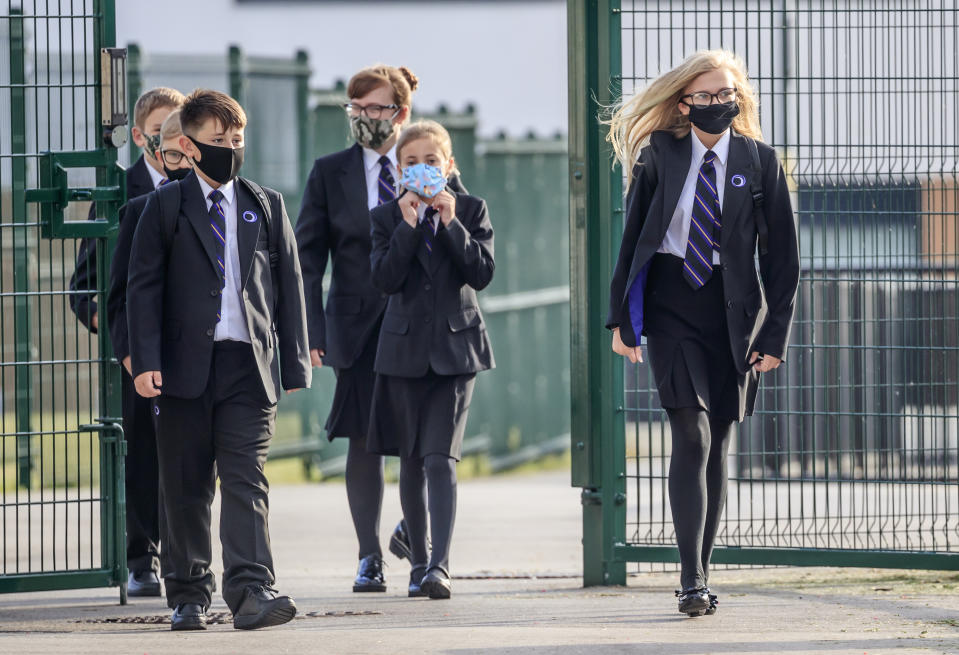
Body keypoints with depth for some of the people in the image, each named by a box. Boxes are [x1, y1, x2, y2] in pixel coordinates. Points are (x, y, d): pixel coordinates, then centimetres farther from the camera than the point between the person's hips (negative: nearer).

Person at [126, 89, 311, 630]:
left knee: (246, 481, -10)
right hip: (185, 364, 0)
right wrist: (145, 361, -8)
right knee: (186, 487, 5)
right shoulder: (166, 206, 6)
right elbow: (144, 286, 2)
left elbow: (289, 285, 12)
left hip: (249, 363, 1)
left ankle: (252, 590, -18)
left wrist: (295, 363, 6)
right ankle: (190, 595, 13)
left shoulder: (267, 206, 12)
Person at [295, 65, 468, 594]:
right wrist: (311, 331, -6)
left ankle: (411, 525, 20)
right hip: (358, 325, 1)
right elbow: (307, 258, 3)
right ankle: (369, 557, 9)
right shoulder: (330, 173, 5)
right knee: (363, 440, 1)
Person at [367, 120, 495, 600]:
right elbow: (384, 279, -9)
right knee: (412, 461, 8)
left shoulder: (471, 210, 3)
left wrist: (451, 223, -15)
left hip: (456, 347, -2)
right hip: (406, 348, 2)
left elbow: (482, 272, -8)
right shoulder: (386, 217, 4)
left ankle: (439, 566, -20)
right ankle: (419, 563, 20)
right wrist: (409, 226, -16)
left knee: (441, 457, -13)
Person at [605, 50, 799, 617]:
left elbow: (782, 254, 2)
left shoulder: (759, 161, 1)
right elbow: (633, 236, 7)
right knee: (692, 436, -13)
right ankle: (692, 581, -16)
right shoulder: (659, 156, 2)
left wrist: (776, 333, -3)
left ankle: (702, 574, 17)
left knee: (717, 446, 7)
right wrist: (621, 314, 3)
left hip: (731, 311, 1)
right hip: (670, 304, -1)